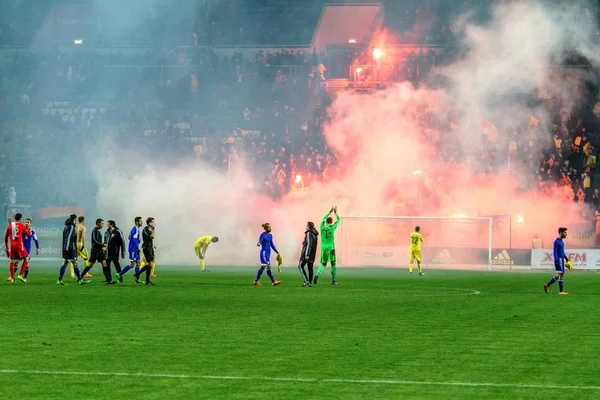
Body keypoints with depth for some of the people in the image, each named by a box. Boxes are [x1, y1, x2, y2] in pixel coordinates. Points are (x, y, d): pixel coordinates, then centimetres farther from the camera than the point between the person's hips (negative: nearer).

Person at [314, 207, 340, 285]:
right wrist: (335, 213, 25)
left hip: (323, 248, 3)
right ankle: (333, 280, 8)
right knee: (333, 264, 7)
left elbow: (323, 219, 22)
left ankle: (318, 275, -18)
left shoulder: (322, 227, 1)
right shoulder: (332, 228, -7)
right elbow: (338, 220, 10)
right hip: (331, 248, -3)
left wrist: (330, 212, 31)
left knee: (323, 264, 9)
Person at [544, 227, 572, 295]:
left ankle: (547, 285, 19)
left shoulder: (561, 241, 15)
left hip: (562, 260, 10)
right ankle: (561, 291, -3)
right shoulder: (556, 242, -13)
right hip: (559, 260, -10)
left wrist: (566, 259, 26)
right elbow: (555, 252, -17)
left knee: (558, 275, 13)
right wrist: (557, 261, -22)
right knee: (561, 275, -7)